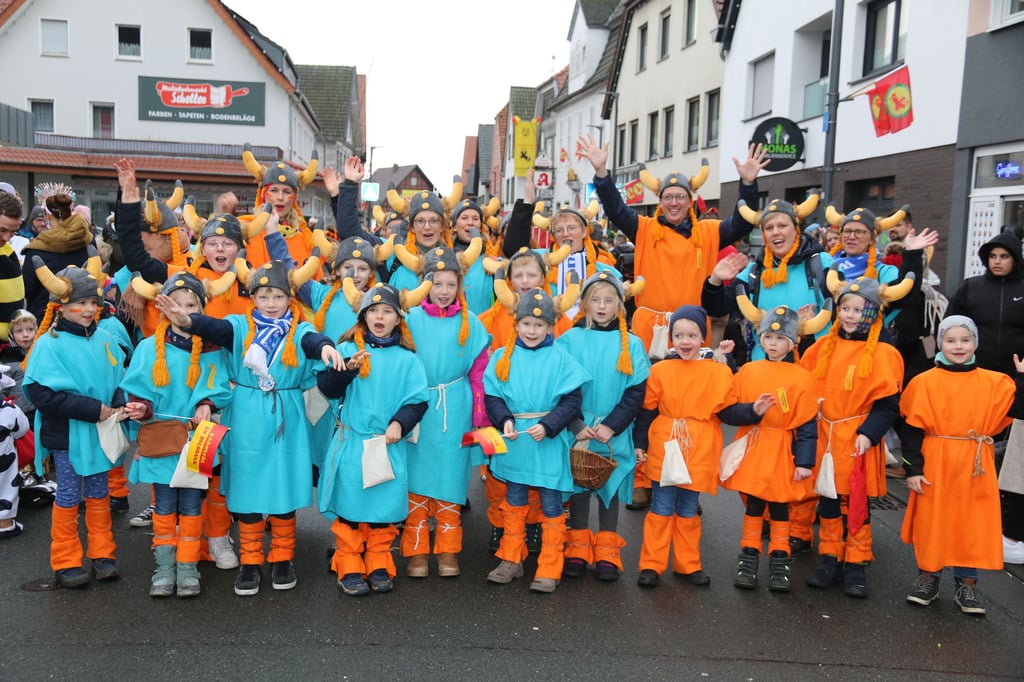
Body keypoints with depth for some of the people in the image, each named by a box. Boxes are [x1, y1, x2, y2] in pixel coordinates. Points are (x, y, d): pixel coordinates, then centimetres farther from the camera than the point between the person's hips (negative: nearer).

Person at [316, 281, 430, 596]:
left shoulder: (407, 358, 3)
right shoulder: (348, 349, 1)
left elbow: (417, 400, 1)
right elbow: (327, 387, -7)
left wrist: (400, 422, -14)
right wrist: (348, 368, -22)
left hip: (389, 445, 1)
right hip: (351, 442, -1)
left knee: (385, 505, 6)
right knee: (349, 504, 1)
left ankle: (379, 565, 21)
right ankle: (349, 567, 14)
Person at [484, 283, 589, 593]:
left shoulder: (560, 358, -6)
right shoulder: (503, 356, 1)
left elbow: (572, 399, -8)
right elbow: (492, 395, 0)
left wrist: (547, 426, -19)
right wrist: (504, 420, -17)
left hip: (548, 443, -3)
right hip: (513, 442, 3)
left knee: (550, 505, 5)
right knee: (514, 502, 16)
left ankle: (549, 570, 17)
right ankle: (511, 561, 29)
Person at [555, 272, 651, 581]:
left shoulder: (631, 345, 0)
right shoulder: (569, 340, -1)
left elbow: (636, 393, -3)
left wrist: (610, 427, -14)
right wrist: (576, 425, -15)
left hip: (615, 435, 0)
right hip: (576, 432, 0)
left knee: (610, 487, 10)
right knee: (578, 485, 8)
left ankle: (607, 551, 23)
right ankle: (578, 547, 23)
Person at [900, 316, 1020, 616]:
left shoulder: (994, 382, 3)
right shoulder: (925, 382, -4)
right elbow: (913, 429, -4)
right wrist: (913, 469, -8)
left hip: (975, 467, 2)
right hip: (935, 466, -1)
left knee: (973, 525, 8)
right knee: (931, 521, 7)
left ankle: (966, 584, 22)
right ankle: (928, 576, 24)